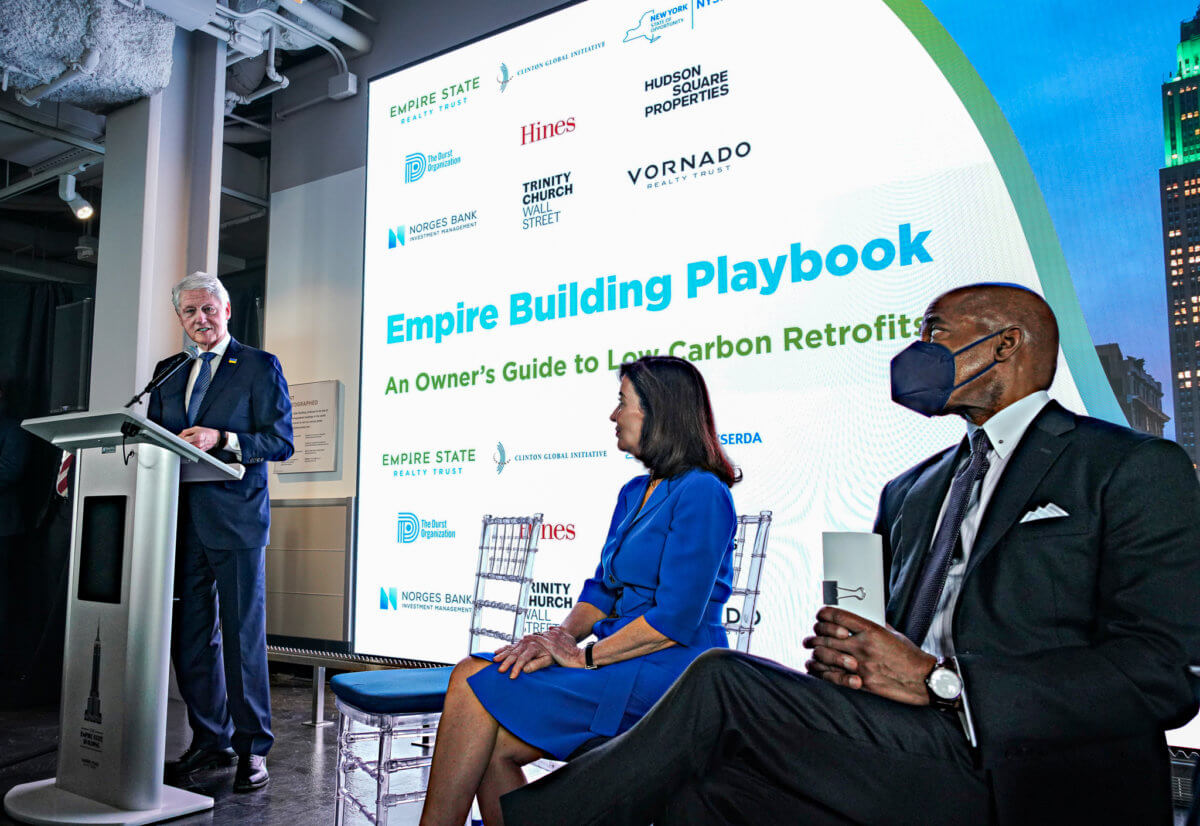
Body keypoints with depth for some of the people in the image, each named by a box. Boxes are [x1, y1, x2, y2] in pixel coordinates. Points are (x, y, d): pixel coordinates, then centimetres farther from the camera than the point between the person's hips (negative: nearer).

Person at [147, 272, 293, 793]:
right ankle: (210, 740, 24)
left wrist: (222, 440, -20)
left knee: (243, 636, -2)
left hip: (234, 516, -6)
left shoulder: (260, 367, 1)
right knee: (189, 636, 11)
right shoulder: (168, 373, 19)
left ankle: (252, 749, 8)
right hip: (181, 518, 6)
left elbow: (281, 442, -7)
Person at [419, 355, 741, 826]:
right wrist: (560, 637, -2)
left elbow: (676, 620, -18)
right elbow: (601, 591, 17)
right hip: (620, 660, 8)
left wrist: (582, 657, -13)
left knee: (473, 686, -16)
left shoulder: (701, 493, -12)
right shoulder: (633, 493, 17)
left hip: (668, 670, -8)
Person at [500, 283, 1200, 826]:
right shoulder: (909, 492, 23)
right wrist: (840, 655, -3)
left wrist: (937, 679, -16)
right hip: (906, 757, 6)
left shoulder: (1136, 468, 2)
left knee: (722, 681, -20)